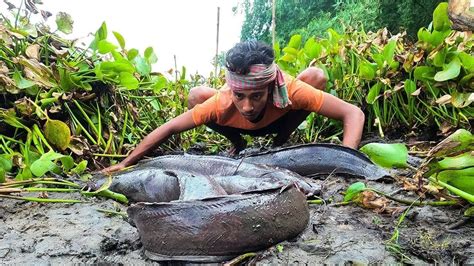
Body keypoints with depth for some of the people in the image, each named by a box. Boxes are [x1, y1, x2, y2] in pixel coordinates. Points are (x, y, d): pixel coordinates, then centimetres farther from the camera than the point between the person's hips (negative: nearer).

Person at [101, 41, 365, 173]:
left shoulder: (290, 89, -43)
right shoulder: (222, 102, -40)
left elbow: (353, 113, -40)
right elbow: (169, 128, -32)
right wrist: (125, 164, -33)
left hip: (280, 118, 0)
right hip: (239, 126, 1)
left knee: (316, 76, -28)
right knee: (196, 95, -27)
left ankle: (280, 142, -3)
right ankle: (237, 144, 4)